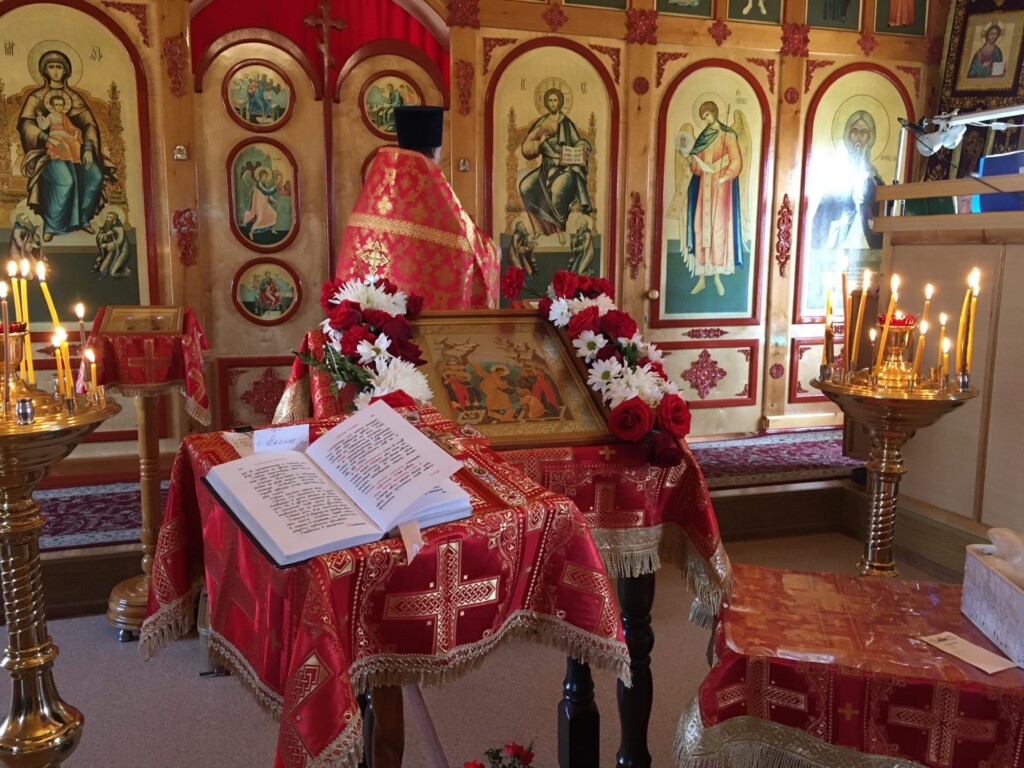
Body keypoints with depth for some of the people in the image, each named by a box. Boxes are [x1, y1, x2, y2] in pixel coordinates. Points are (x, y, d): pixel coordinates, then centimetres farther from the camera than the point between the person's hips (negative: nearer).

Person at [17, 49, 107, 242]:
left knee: (95, 176, -26)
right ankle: (51, 226, -19)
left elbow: (89, 123, 5)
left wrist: (88, 148, -13)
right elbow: (25, 123, -5)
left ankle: (82, 219, -5)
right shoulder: (36, 97, 8)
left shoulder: (74, 97, 16)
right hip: (48, 149, -3)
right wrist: (47, 138, -23)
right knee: (65, 180, -33)